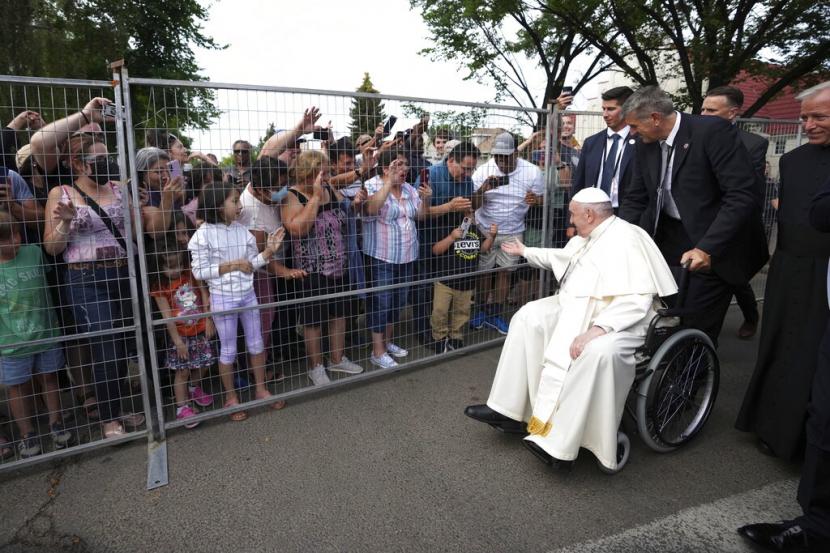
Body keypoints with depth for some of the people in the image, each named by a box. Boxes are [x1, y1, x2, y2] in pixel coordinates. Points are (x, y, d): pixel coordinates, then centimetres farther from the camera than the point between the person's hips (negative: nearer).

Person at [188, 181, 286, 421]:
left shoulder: (241, 230, 2)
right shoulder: (203, 234, -13)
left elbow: (252, 263, 7)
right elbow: (199, 272, -13)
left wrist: (268, 251, -9)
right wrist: (230, 266, -19)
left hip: (248, 295, 5)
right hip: (223, 298, -5)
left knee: (256, 344, 14)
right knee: (228, 350, 7)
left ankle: (261, 390, 30)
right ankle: (230, 397, 25)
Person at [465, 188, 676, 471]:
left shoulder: (626, 240, -18)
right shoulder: (587, 237, 11)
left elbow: (637, 301, -28)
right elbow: (563, 257, 34)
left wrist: (597, 329, -36)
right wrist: (525, 252, 41)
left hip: (621, 319, -9)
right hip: (578, 309, 10)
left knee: (597, 351, -40)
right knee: (528, 317, -3)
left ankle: (559, 442, -31)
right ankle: (508, 410, -5)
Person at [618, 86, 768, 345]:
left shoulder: (713, 131, -18)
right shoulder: (645, 143, 2)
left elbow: (743, 195, -22)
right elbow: (636, 199, 9)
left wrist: (707, 248, -28)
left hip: (714, 248, -6)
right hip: (668, 240, 6)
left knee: (697, 328, -4)